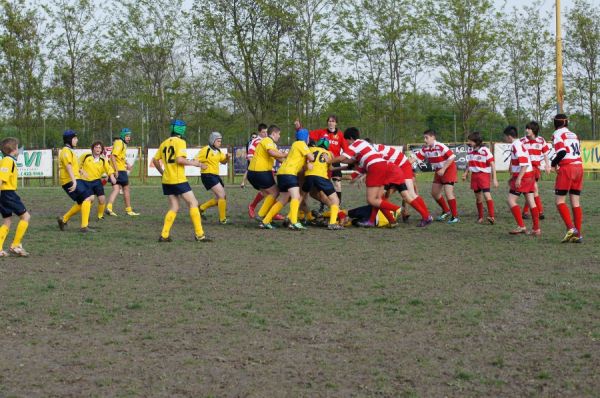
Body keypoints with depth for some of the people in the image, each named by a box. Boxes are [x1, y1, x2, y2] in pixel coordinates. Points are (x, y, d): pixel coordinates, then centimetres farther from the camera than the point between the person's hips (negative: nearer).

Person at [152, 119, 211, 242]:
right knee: (193, 203, -1)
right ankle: (199, 234, -5)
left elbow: (155, 160, 15)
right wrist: (194, 163, -9)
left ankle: (164, 235, 4)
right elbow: (180, 159, -21)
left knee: (174, 208, 12)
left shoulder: (164, 143, 13)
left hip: (167, 180, 7)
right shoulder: (180, 141, -9)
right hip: (178, 180, -7)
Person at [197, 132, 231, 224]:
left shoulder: (218, 151, 13)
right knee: (222, 196, -15)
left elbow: (223, 161, 21)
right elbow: (196, 161, -11)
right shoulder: (205, 150, -11)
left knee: (219, 199, 12)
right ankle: (222, 219, -8)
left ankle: (201, 208, 29)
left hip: (215, 175, 9)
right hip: (207, 175, -9)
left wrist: (227, 157, 1)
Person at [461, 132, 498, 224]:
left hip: (484, 174, -6)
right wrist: (466, 173, 7)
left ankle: (491, 216, -23)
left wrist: (494, 178, -13)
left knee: (486, 194, -19)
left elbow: (492, 164, -11)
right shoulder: (470, 150, 4)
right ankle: (480, 217, 20)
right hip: (474, 175, 6)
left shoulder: (484, 150, -14)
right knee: (478, 197, 10)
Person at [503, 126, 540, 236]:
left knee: (511, 200, -5)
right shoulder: (518, 144, 15)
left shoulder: (516, 146, -16)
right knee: (531, 202, 8)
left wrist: (518, 179, -25)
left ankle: (521, 226, -7)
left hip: (523, 177, -10)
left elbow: (524, 164, -23)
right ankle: (536, 229, 9)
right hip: (529, 176, 10)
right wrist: (513, 177, 25)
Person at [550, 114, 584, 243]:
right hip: (579, 167, 6)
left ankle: (571, 228, -17)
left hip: (566, 168, -6)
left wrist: (554, 163, -1)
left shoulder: (557, 134, -2)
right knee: (575, 202, 7)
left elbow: (562, 151, -16)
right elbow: (578, 151, 16)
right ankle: (578, 234, 3)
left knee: (560, 201, -1)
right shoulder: (574, 135, 20)